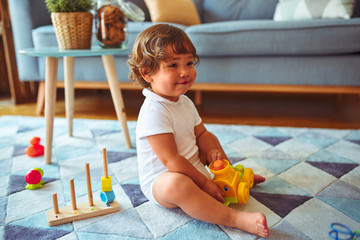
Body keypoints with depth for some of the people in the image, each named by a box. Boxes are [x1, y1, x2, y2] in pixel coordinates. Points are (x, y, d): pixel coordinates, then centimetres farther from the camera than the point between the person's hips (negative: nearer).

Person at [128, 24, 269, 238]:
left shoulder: (185, 102, 3)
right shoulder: (154, 112, -28)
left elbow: (201, 134, 11)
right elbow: (170, 160, -28)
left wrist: (212, 151, -11)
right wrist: (204, 183, -23)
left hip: (192, 167, 10)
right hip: (161, 179, -10)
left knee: (211, 140, 21)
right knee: (177, 184, -42)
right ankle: (237, 219, -38)